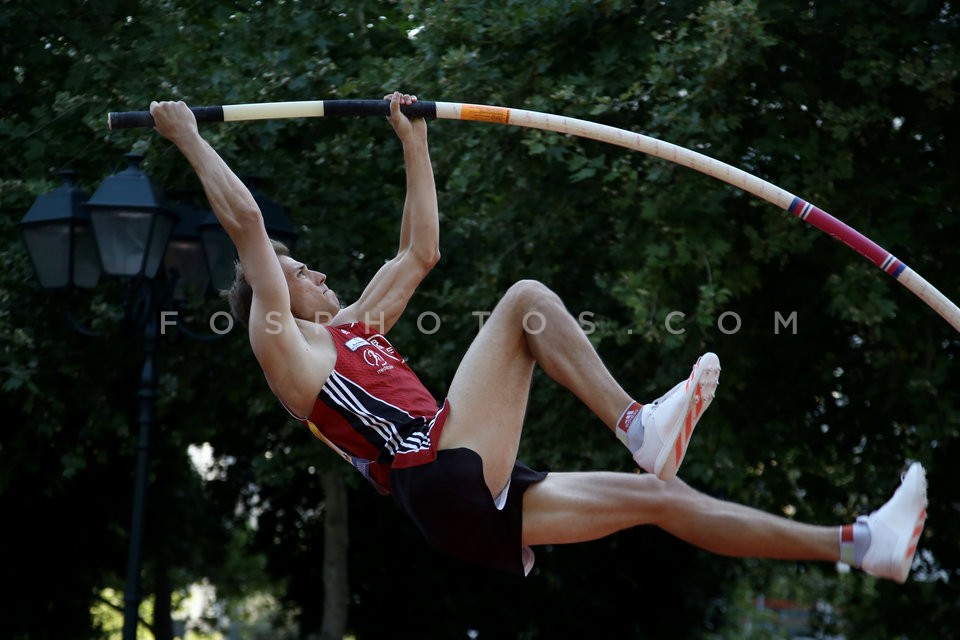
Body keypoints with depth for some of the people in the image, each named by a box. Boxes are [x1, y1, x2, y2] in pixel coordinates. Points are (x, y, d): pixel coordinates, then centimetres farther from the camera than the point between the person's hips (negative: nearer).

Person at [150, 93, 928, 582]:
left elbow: (420, 252, 35)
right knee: (526, 298, -11)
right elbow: (246, 222, -4)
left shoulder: (350, 324, 30)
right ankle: (636, 422, -25)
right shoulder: (283, 344, 5)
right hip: (445, 480, -9)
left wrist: (414, 142, 37)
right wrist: (189, 138, -1)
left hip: (478, 505, 9)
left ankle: (863, 546, 2)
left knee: (656, 494, 3)